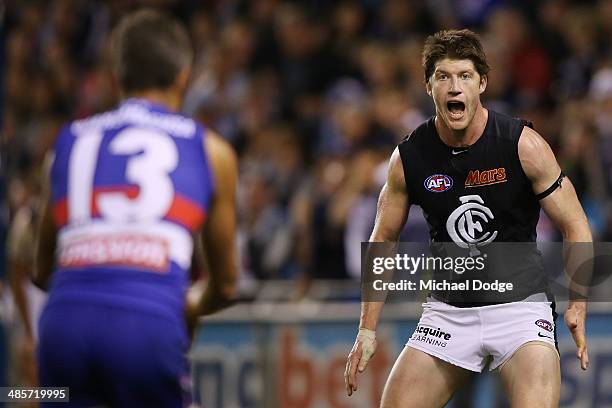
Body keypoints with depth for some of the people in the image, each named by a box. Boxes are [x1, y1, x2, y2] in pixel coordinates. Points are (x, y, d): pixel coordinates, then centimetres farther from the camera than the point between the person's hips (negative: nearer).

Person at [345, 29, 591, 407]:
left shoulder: (523, 144, -11)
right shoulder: (409, 158, -4)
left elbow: (574, 224, -4)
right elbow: (384, 238, 9)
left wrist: (578, 305, -13)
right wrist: (368, 329, 6)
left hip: (521, 303, -3)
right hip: (448, 310, 3)